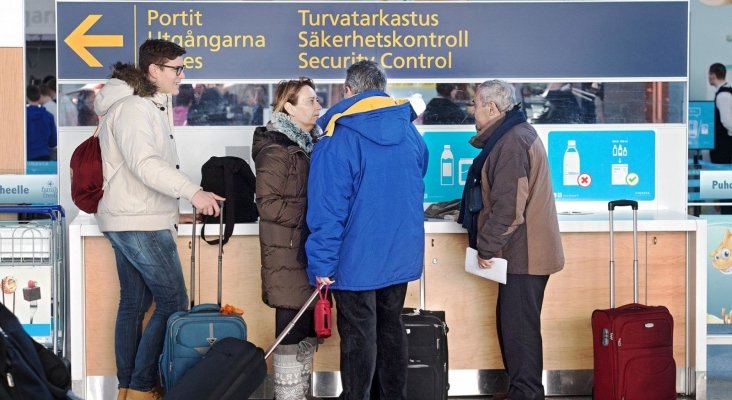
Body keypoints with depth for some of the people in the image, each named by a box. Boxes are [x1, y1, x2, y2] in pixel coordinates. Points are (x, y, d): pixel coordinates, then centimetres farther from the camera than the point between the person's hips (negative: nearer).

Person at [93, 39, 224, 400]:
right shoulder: (134, 108, -16)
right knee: (173, 303, -7)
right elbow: (144, 163, -29)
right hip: (142, 224, -11)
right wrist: (192, 192, -36)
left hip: (128, 221, 11)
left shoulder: (149, 106, 17)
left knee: (134, 303, 12)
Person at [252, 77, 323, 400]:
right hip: (288, 254, -8)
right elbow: (268, 204, -18)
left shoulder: (311, 143, 14)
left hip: (310, 250, 8)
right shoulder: (275, 149, -12)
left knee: (308, 328, 13)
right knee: (292, 330, -4)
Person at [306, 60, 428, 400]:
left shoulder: (336, 142, -16)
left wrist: (322, 265, -12)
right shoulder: (409, 133, 1)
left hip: (357, 261, -5)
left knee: (359, 337, 4)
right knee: (391, 327, 18)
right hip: (402, 255, 5)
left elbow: (327, 211, -18)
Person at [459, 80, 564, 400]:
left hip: (523, 253, -11)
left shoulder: (511, 142, -19)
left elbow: (508, 206, -24)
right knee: (512, 323, 17)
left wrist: (486, 247, -16)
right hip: (523, 251, 11)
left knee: (519, 327, -3)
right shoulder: (519, 133, 15)